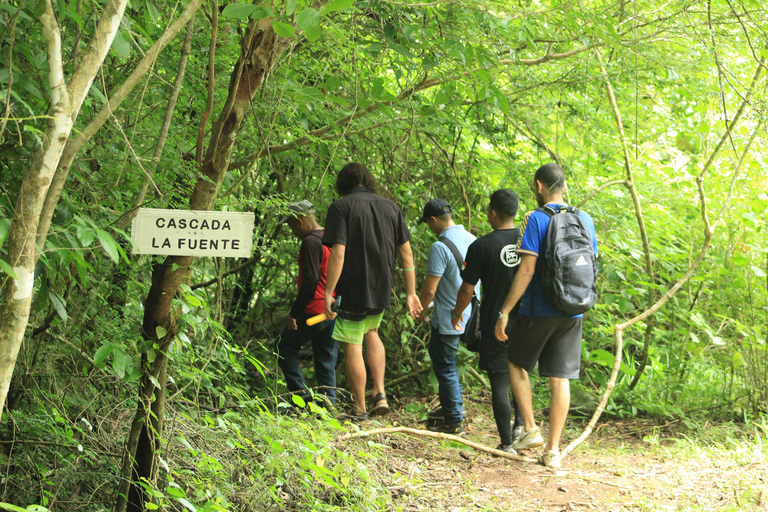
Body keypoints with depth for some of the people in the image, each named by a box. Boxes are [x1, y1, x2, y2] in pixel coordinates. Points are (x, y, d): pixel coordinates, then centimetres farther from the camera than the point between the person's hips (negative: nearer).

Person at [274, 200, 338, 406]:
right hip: (333, 311, 8)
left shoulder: (311, 242, -14)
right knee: (326, 360, 11)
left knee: (284, 346, 8)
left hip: (314, 310, -8)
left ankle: (301, 393, 2)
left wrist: (294, 313, -16)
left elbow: (310, 280, -20)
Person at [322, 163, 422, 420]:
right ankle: (380, 394, 16)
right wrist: (411, 293, 12)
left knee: (352, 347, 5)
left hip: (353, 289, -6)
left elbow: (338, 254, -18)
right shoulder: (390, 207, 7)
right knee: (371, 332, 27)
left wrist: (328, 293, -15)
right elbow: (406, 253, 6)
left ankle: (359, 410, 12)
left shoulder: (341, 207, -9)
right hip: (382, 288, 6)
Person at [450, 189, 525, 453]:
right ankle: (520, 421, 13)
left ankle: (506, 443, 3)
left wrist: (457, 314, 8)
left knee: (499, 383, 2)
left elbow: (467, 290, -9)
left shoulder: (481, 247, -11)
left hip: (494, 325, -4)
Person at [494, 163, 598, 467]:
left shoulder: (536, 219, -11)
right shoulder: (585, 220, 7)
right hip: (572, 313, 5)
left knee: (517, 364, 16)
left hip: (539, 311, -5)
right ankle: (552, 450, 8)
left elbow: (526, 271, -16)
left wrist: (504, 312, -13)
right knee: (560, 379, 6)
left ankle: (531, 429, 6)